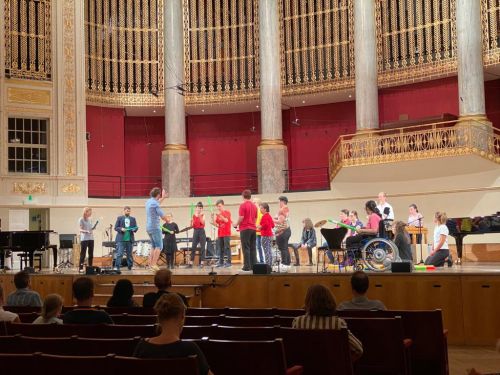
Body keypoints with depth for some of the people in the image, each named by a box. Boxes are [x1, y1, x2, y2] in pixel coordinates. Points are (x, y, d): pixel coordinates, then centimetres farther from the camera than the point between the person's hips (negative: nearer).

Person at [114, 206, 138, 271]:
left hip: (129, 239, 3)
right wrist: (121, 229, -16)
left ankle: (130, 266, 17)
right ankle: (117, 267, -10)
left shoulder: (133, 219, 14)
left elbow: (136, 227, 12)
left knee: (129, 254, 8)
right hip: (121, 239, -3)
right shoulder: (119, 218, 6)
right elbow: (116, 227, 3)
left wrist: (134, 229, -12)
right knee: (119, 254, -9)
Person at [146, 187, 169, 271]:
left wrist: (163, 198, 42)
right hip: (155, 227, -9)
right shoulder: (155, 203, -16)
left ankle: (150, 262, 10)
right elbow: (162, 216, -14)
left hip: (149, 227, 9)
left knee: (154, 246, 17)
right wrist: (167, 220, 7)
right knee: (159, 246, -7)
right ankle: (154, 264, -13)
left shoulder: (149, 202, 11)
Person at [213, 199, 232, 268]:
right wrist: (213, 219, -5)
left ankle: (228, 262, -6)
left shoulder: (227, 212, -1)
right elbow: (216, 225, 11)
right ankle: (221, 262, 8)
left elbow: (226, 220, -17)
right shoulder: (217, 214, 12)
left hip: (226, 233, -5)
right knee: (220, 248, 5)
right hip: (220, 234, 5)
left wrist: (220, 215, -26)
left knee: (227, 247, -6)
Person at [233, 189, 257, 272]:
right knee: (253, 248, 8)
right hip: (253, 228, 6)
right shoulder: (254, 206, 11)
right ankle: (254, 265, 6)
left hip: (245, 228, -6)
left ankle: (247, 266, -6)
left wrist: (236, 224, 1)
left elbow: (241, 218, -14)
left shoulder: (243, 205, -10)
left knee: (246, 248, -4)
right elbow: (255, 218, 15)